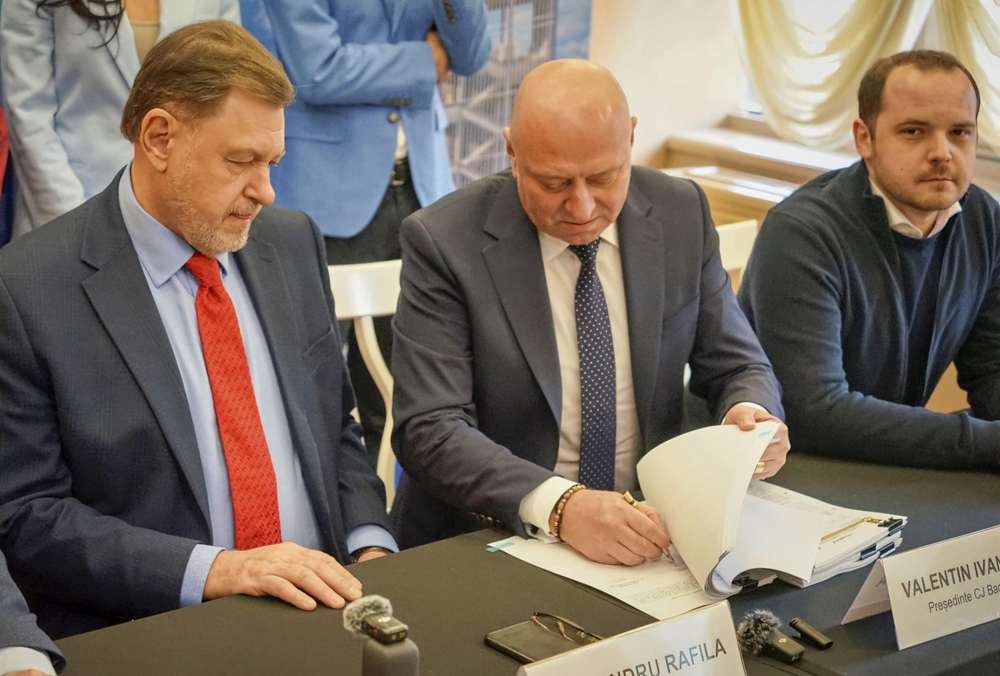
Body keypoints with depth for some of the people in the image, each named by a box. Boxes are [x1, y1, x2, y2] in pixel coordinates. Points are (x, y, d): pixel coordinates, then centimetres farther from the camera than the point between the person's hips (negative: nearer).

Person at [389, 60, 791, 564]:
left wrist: (751, 414, -17)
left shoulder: (681, 214, -2)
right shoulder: (443, 241, -13)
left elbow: (736, 368, 6)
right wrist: (559, 506, -32)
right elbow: (429, 429, -18)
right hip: (484, 543, -5)